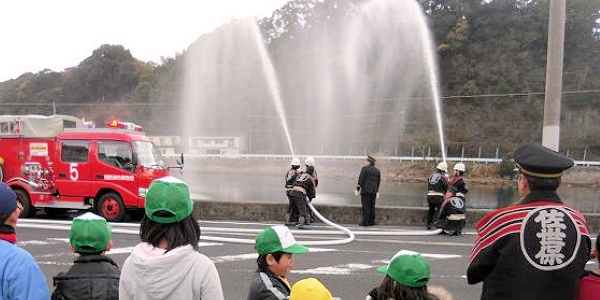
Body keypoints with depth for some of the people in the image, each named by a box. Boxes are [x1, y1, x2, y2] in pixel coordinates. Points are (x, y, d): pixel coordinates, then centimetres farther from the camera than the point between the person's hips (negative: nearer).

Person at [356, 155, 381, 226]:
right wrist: (376, 191, 20)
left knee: (366, 206, -5)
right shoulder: (377, 170, 11)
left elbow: (361, 179, -10)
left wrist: (358, 188, -5)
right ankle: (371, 221, 9)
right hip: (373, 191, 6)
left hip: (365, 190, -6)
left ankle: (365, 222, -7)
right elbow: (378, 181, 14)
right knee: (372, 206, 9)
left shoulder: (364, 168, -8)